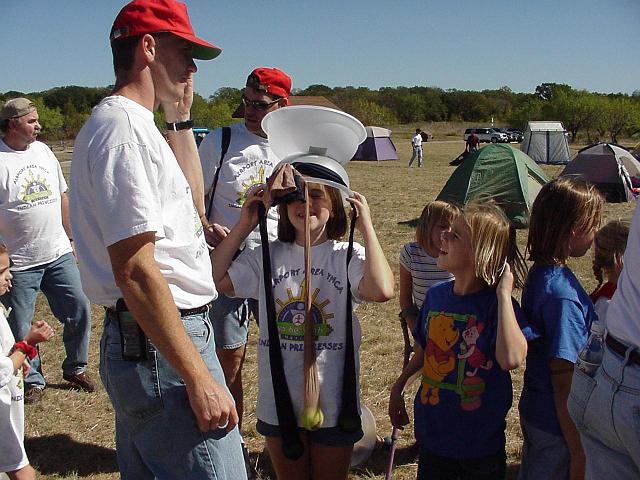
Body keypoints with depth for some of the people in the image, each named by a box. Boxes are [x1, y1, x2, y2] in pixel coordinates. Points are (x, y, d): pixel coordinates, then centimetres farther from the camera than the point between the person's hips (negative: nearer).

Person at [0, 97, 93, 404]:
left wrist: (68, 238, 16)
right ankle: (32, 381, 25)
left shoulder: (43, 151, 9)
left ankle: (75, 369, 28)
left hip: (59, 255, 6)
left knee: (80, 310, 9)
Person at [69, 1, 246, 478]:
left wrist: (181, 118, 22)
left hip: (134, 344, 11)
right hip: (160, 347, -11)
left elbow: (189, 197, 29)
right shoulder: (124, 126, -17)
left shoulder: (130, 124, 16)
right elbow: (133, 269, -24)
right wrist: (199, 378, -23)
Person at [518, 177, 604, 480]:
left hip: (534, 411, 8)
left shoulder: (540, 274, 0)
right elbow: (563, 381, -25)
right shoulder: (562, 294, -28)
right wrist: (578, 453, -19)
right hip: (558, 428, -8)